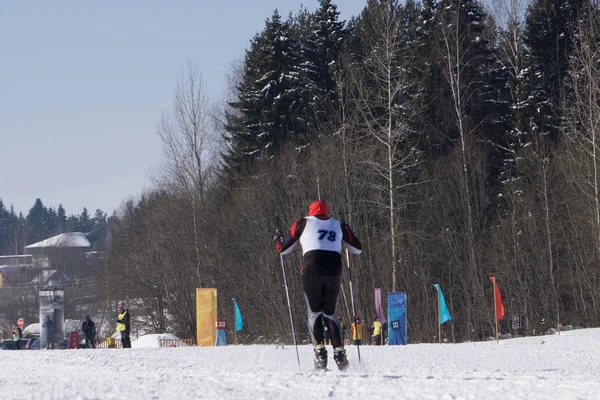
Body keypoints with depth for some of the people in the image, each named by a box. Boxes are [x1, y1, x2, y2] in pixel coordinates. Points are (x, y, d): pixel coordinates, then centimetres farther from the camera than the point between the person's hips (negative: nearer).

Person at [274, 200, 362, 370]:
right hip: (334, 271, 2)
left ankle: (320, 349, -12)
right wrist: (346, 232, 45)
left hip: (312, 270, -2)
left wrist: (277, 238, 40)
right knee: (329, 313, 13)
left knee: (314, 312, 7)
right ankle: (339, 352, -4)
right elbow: (358, 249, 28)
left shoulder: (304, 223, 14)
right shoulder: (338, 225, 20)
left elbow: (284, 248, 18)